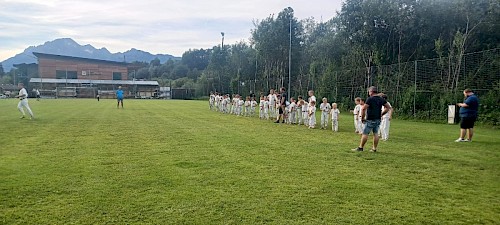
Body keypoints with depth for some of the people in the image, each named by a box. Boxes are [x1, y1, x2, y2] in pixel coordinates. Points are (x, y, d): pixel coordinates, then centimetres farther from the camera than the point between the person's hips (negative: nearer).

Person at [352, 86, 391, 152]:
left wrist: (362, 118, -10)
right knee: (376, 133, 10)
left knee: (365, 133, -1)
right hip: (378, 120, 7)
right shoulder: (381, 99, 8)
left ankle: (360, 147, 4)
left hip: (370, 120, -7)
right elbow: (388, 107, 15)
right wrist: (381, 114, 14)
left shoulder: (370, 99, -13)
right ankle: (374, 149, 14)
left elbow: (363, 109, -20)